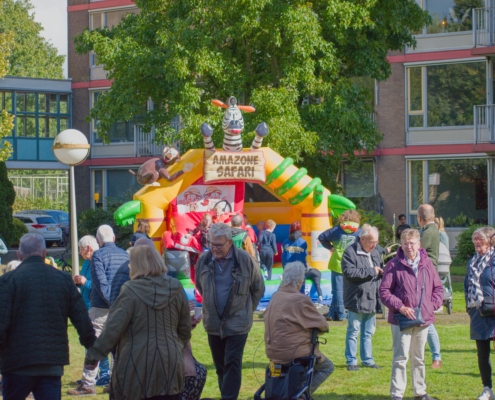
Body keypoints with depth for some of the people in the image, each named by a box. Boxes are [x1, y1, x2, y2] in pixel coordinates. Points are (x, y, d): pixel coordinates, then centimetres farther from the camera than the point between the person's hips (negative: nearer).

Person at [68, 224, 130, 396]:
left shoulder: (98, 255, -9)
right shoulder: (124, 255, 9)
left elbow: (100, 283, -16)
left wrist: (111, 301, -12)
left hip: (101, 307, -6)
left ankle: (88, 384, -3)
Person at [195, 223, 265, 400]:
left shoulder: (245, 260, -12)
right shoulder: (203, 260, -3)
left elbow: (258, 289, 2)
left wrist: (246, 310, 7)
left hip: (237, 323, -4)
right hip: (213, 322, 4)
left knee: (232, 363, -9)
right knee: (220, 365, 12)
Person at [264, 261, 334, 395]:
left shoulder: (275, 297, 3)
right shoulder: (301, 300, -18)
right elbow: (322, 324, -12)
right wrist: (324, 325, 13)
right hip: (295, 353, -8)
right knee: (327, 367, 14)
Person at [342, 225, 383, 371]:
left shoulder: (375, 252, 13)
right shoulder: (350, 252, -11)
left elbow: (380, 271, 25)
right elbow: (349, 272, -23)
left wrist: (383, 272, -1)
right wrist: (371, 271, -18)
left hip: (371, 300, 7)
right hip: (356, 300, -7)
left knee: (368, 332, 14)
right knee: (353, 332, 1)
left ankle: (367, 359, 23)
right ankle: (351, 361, 8)